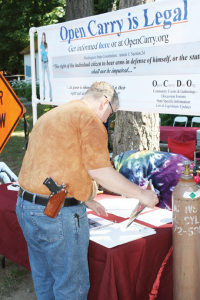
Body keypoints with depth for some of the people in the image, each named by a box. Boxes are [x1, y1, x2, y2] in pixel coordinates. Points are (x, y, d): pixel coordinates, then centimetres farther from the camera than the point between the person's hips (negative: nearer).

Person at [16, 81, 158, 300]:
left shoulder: (50, 116, 19)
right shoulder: (90, 119, -11)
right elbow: (100, 172, -16)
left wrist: (86, 200, 26)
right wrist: (141, 194, -5)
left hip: (25, 207, 9)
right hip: (58, 214, -9)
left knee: (43, 279, 23)